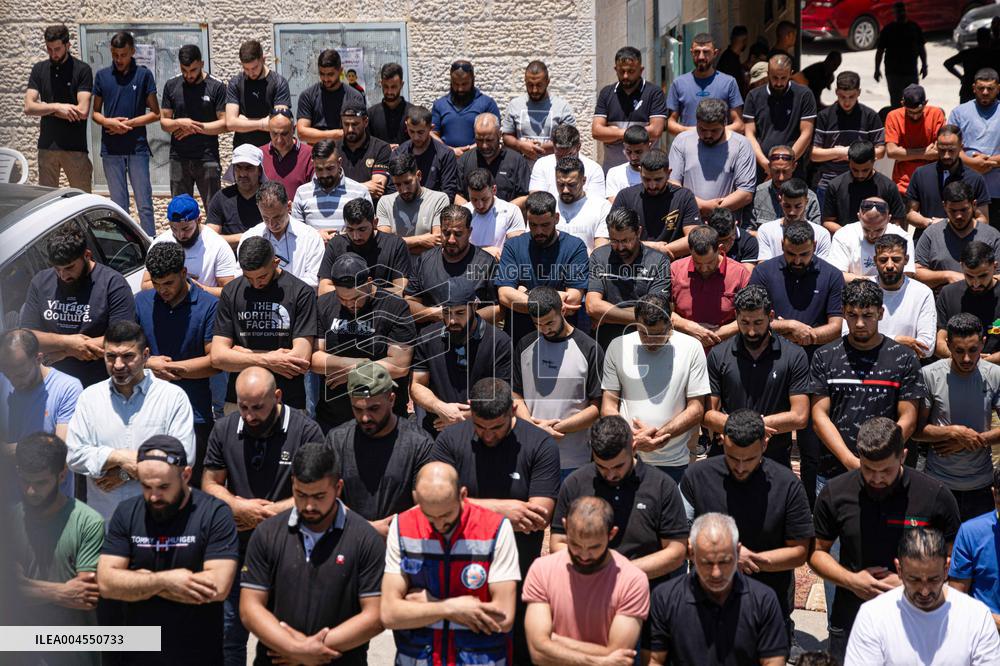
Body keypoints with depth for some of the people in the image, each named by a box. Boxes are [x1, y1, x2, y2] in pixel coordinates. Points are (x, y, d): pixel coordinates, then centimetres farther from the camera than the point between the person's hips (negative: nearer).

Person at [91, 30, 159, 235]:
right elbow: (95, 112, 13)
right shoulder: (102, 76, 8)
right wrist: (108, 122, -8)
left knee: (144, 203, -2)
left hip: (137, 148, -2)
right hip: (111, 149, 2)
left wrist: (129, 123, -9)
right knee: (118, 205, 8)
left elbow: (155, 113, 2)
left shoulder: (143, 75, 1)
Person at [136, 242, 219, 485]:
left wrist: (165, 366, -6)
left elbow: (215, 361, -7)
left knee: (193, 488, 6)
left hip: (195, 416, -2)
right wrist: (149, 364, -11)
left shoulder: (209, 305, -4)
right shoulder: (142, 301, 7)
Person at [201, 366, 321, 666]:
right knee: (228, 635, 15)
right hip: (235, 549, 4)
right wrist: (240, 506, -13)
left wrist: (266, 512, -15)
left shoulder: (305, 431, -13)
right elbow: (210, 484, 6)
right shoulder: (224, 429, 1)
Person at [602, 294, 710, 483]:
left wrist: (658, 435, -15)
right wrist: (634, 438, -15)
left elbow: (696, 409, -4)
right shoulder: (618, 347, 0)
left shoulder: (692, 348, -3)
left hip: (675, 463, -1)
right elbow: (608, 405, 2)